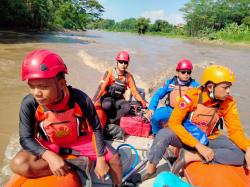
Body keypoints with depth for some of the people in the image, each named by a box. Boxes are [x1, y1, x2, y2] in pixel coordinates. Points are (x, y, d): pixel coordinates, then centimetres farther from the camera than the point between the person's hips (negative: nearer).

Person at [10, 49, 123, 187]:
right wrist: (49, 156, -34)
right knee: (18, 164, -26)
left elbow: (96, 128, -16)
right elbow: (26, 138, -17)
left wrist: (100, 159, -16)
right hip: (49, 144, 1)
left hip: (78, 140, 0)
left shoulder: (80, 99, -29)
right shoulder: (29, 104, -26)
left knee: (114, 158, -11)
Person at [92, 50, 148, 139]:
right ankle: (114, 126, -13)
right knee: (107, 105, -37)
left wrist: (144, 102, -14)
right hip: (107, 97, -2)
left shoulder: (129, 76, -1)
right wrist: (93, 101, -31)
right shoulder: (110, 72, -11)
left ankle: (108, 125, -23)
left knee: (127, 106, -30)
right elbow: (101, 87, -20)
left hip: (118, 99, 3)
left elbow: (134, 92, -2)